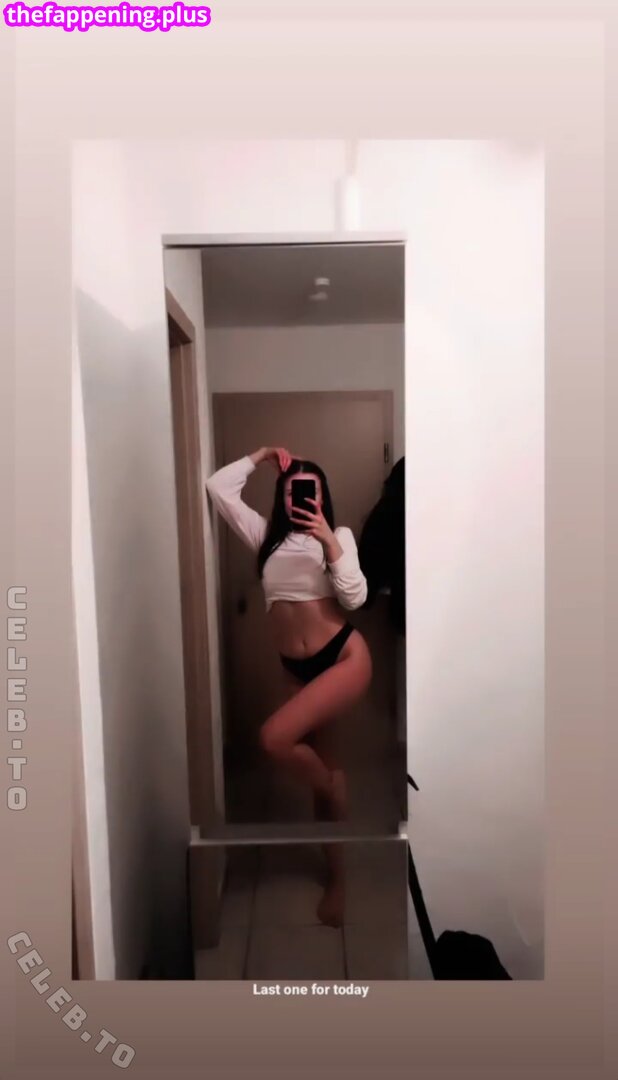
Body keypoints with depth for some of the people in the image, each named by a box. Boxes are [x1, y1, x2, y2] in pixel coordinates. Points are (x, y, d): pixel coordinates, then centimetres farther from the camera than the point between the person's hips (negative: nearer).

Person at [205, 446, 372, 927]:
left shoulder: (338, 535, 1)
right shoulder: (268, 536, 9)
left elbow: (355, 598, -11)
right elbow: (219, 488, 6)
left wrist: (330, 540, -19)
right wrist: (260, 456, 8)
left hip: (345, 657, -4)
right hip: (297, 667, 4)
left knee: (274, 737, -21)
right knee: (322, 760, 13)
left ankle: (331, 791, 10)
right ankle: (337, 875, 31)